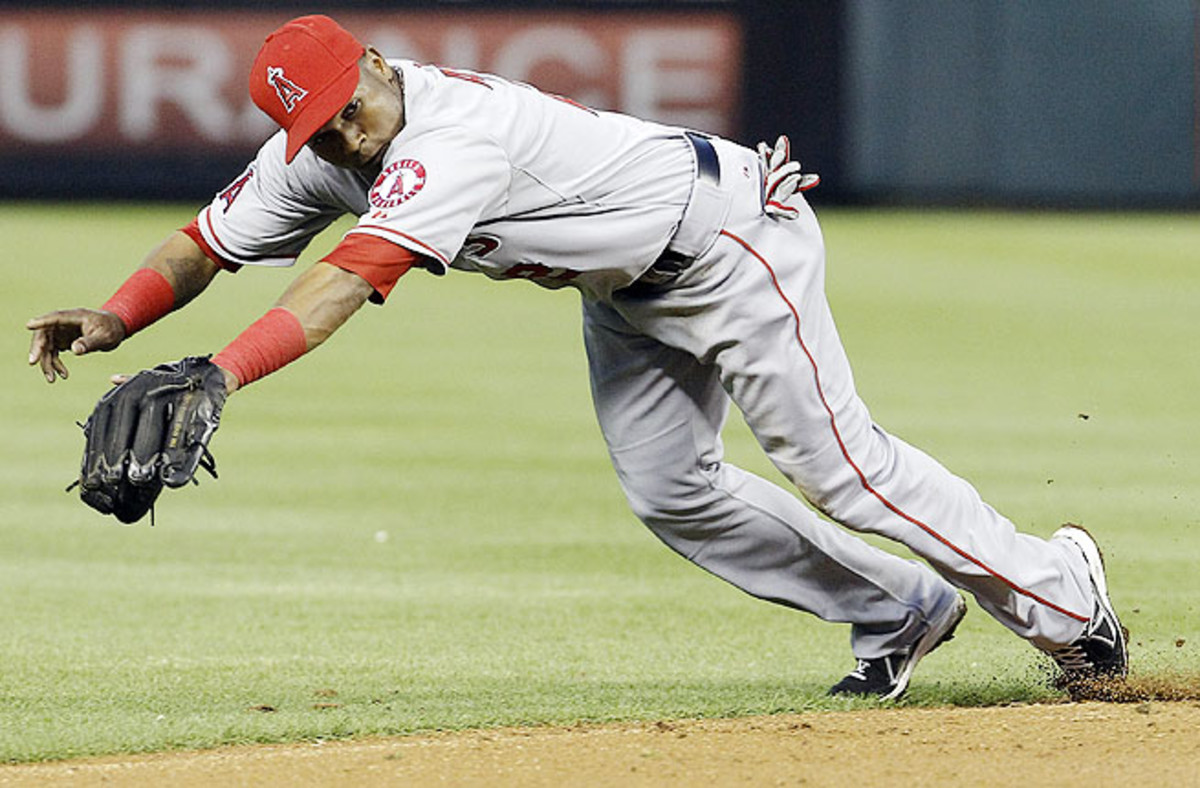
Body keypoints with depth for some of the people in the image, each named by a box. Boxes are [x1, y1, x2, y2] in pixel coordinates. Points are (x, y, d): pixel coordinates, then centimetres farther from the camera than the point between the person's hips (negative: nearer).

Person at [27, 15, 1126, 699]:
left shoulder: (450, 139, -36)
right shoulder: (317, 156, -9)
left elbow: (352, 279, -48)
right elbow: (210, 241, -7)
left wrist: (220, 373, -59)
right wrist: (115, 317, -27)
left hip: (726, 237, -9)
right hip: (625, 291, 9)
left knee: (836, 464, -8)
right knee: (669, 494, 8)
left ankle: (1055, 592, 8)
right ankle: (900, 609, 22)